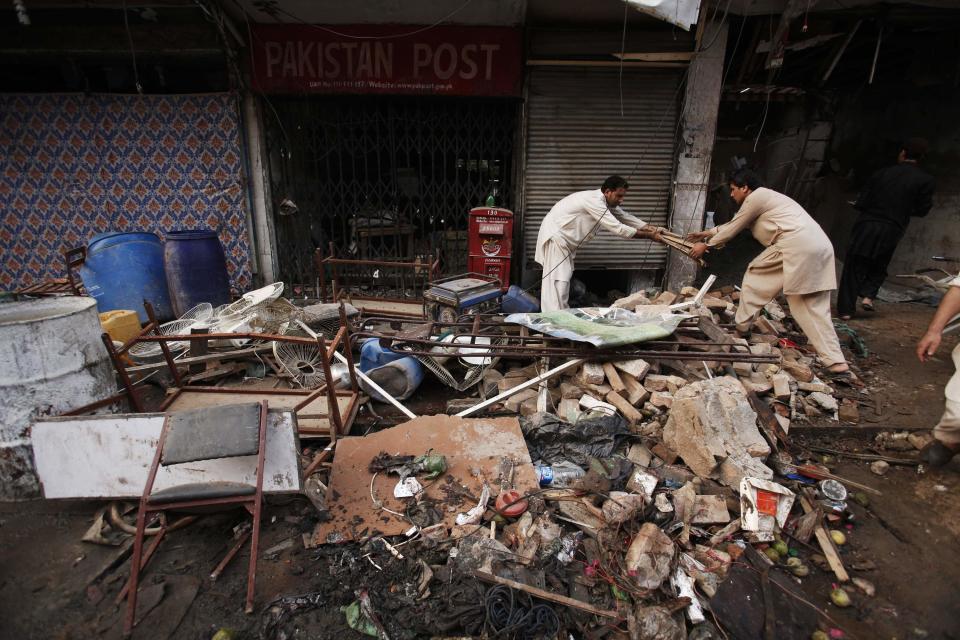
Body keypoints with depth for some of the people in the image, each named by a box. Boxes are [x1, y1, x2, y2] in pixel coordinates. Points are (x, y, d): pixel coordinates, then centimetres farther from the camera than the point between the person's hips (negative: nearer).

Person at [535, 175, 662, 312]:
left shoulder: (606, 202, 5)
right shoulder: (594, 200, -25)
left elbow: (626, 217, 9)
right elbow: (617, 228, -27)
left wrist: (650, 228, -5)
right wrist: (649, 236, -22)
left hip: (564, 238, 10)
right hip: (555, 235, -10)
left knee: (564, 277, 12)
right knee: (557, 280, -14)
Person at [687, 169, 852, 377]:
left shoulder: (755, 197, 1)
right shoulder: (764, 196, 31)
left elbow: (733, 228, 7)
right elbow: (734, 224, 38)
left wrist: (706, 245, 17)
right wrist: (708, 233, 42)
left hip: (797, 245, -9)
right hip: (821, 246, 9)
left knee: (755, 274, 9)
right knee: (814, 308, 5)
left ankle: (742, 326, 16)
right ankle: (837, 363, 1)